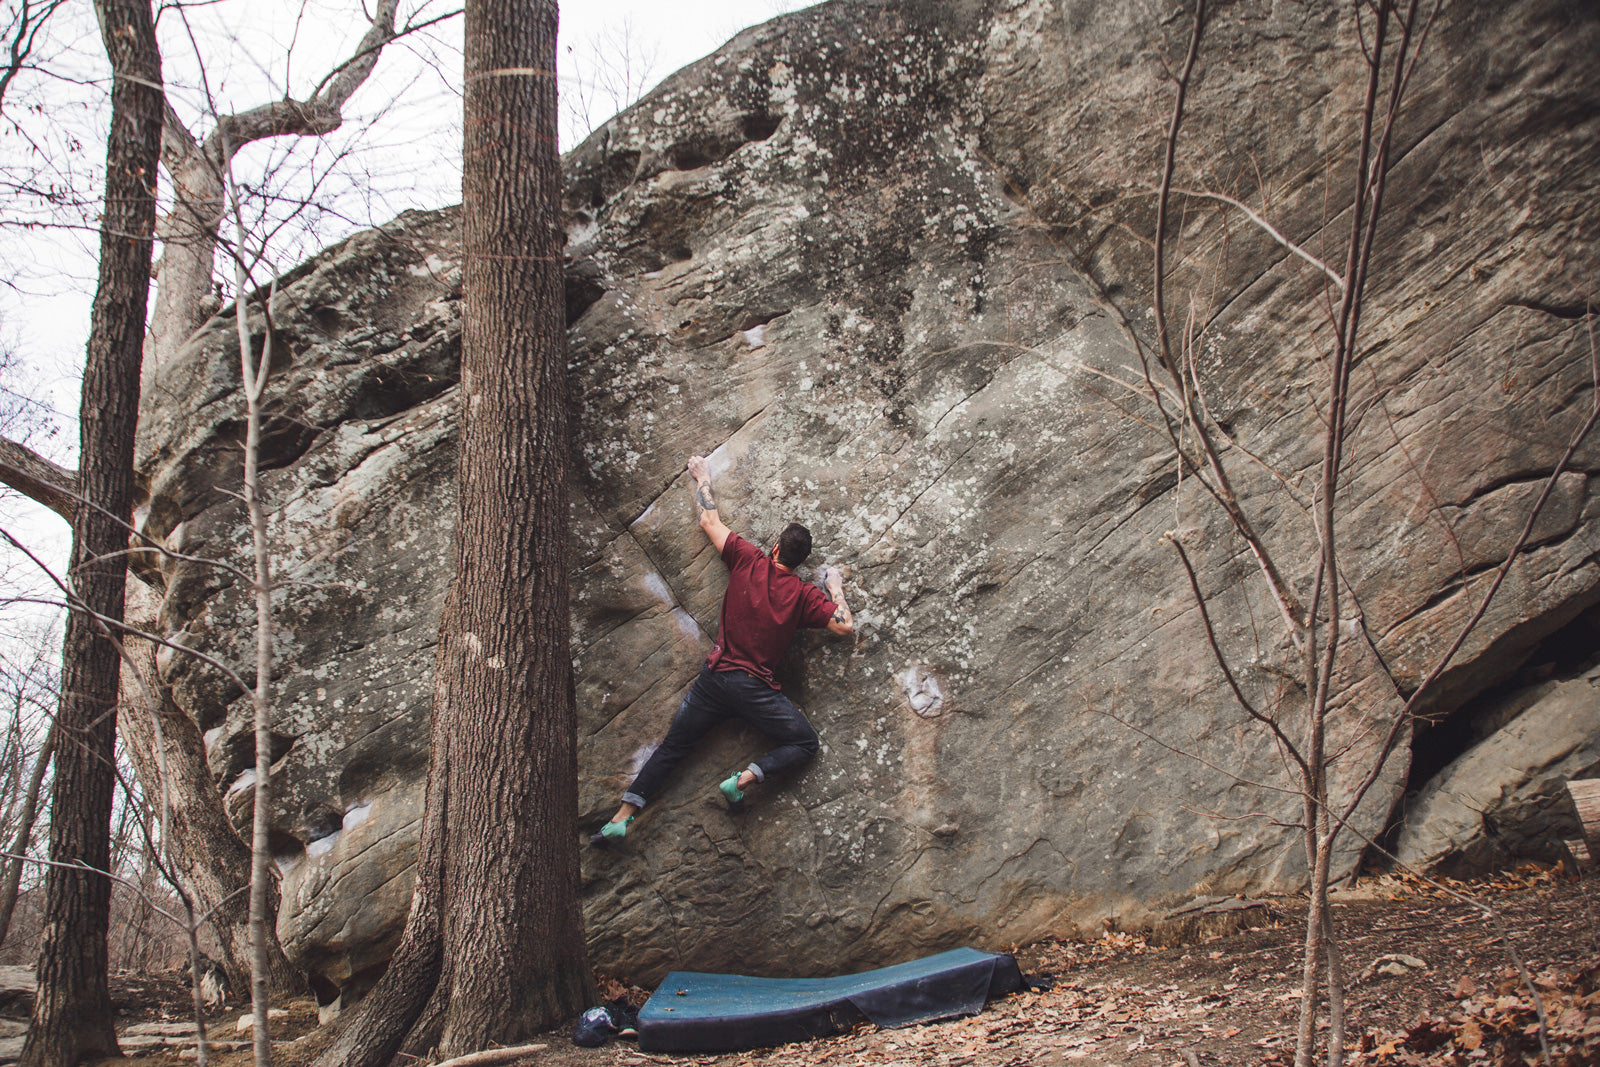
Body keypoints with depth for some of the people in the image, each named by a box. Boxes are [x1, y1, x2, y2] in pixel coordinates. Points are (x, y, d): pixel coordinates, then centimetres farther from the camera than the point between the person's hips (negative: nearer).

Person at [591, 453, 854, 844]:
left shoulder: (748, 561, 0)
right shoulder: (803, 595, -3)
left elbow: (710, 521, 10)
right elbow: (845, 626, -2)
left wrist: (702, 477, 24)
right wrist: (835, 588, 15)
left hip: (715, 677, 3)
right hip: (757, 688, -3)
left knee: (672, 746, 12)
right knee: (805, 744, 10)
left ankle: (622, 816, 5)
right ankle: (744, 779, -10)